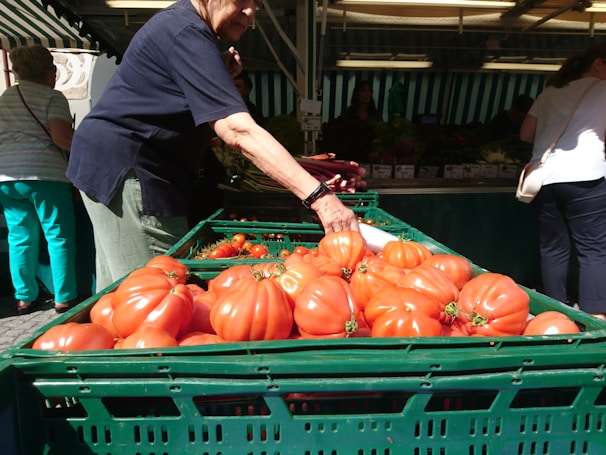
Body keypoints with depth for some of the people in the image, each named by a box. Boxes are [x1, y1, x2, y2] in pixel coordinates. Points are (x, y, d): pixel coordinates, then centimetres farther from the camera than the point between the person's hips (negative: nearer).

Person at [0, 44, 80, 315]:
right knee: (59, 237, 0)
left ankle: (25, 297, 19)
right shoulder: (52, 97, -1)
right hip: (43, 173, -6)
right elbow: (62, 138, -15)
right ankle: (64, 298, 3)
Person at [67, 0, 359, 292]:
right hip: (125, 169, -10)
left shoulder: (180, 24, 15)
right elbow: (238, 131, -30)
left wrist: (221, 77, 1)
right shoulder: (186, 32, -18)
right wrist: (319, 197, -35)